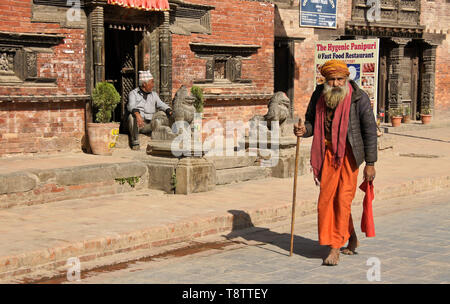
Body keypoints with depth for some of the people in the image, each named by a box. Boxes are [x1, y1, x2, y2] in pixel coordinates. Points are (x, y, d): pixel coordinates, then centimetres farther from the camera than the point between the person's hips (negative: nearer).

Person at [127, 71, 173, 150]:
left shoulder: (154, 94, 21)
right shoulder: (133, 93, 5)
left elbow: (161, 104, 5)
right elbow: (131, 106, -15)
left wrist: (170, 111, -17)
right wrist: (137, 114, -37)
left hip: (149, 124, 3)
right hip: (137, 123, -3)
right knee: (132, 116, -34)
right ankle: (135, 143, -24)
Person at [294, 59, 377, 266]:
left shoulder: (358, 98, -11)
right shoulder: (319, 95, 2)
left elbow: (370, 131, -8)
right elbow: (312, 121, 15)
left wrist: (370, 163, -9)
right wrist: (304, 130, -10)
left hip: (349, 153, -4)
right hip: (328, 152, 5)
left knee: (343, 199, -9)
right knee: (327, 198, 6)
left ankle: (335, 249, -4)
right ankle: (351, 238, 25)